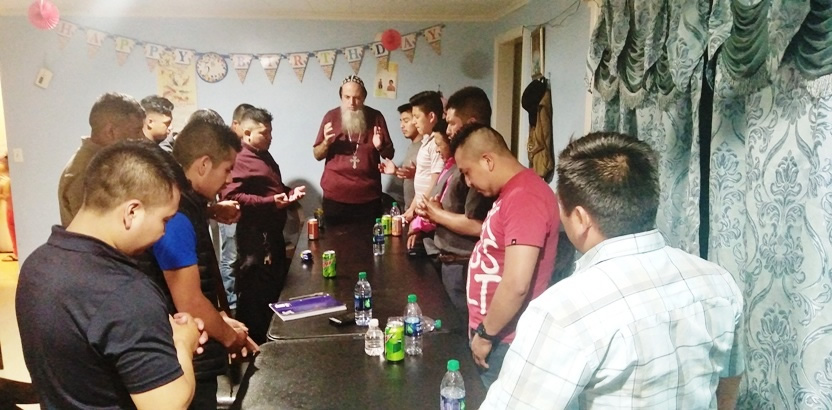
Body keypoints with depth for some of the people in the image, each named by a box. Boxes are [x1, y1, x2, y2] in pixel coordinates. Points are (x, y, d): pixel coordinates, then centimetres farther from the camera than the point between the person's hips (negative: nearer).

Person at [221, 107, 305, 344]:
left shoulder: (265, 156, 18)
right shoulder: (239, 160, -14)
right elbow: (230, 196, -27)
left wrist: (290, 193, 12)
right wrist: (271, 202, -28)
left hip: (273, 233, 10)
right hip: (255, 237, -10)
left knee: (275, 287, 17)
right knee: (255, 292, -6)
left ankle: (268, 336, 31)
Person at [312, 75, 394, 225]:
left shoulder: (375, 117, 3)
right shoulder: (331, 116, 2)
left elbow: (389, 154, 7)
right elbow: (317, 155, 6)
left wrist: (380, 146, -15)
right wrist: (326, 142, -15)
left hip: (369, 197, 0)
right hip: (335, 196, 0)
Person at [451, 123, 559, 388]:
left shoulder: (524, 197, -24)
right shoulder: (511, 192, 11)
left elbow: (516, 285, -29)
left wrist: (485, 334, -16)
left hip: (506, 341, -9)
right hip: (494, 333, 9)